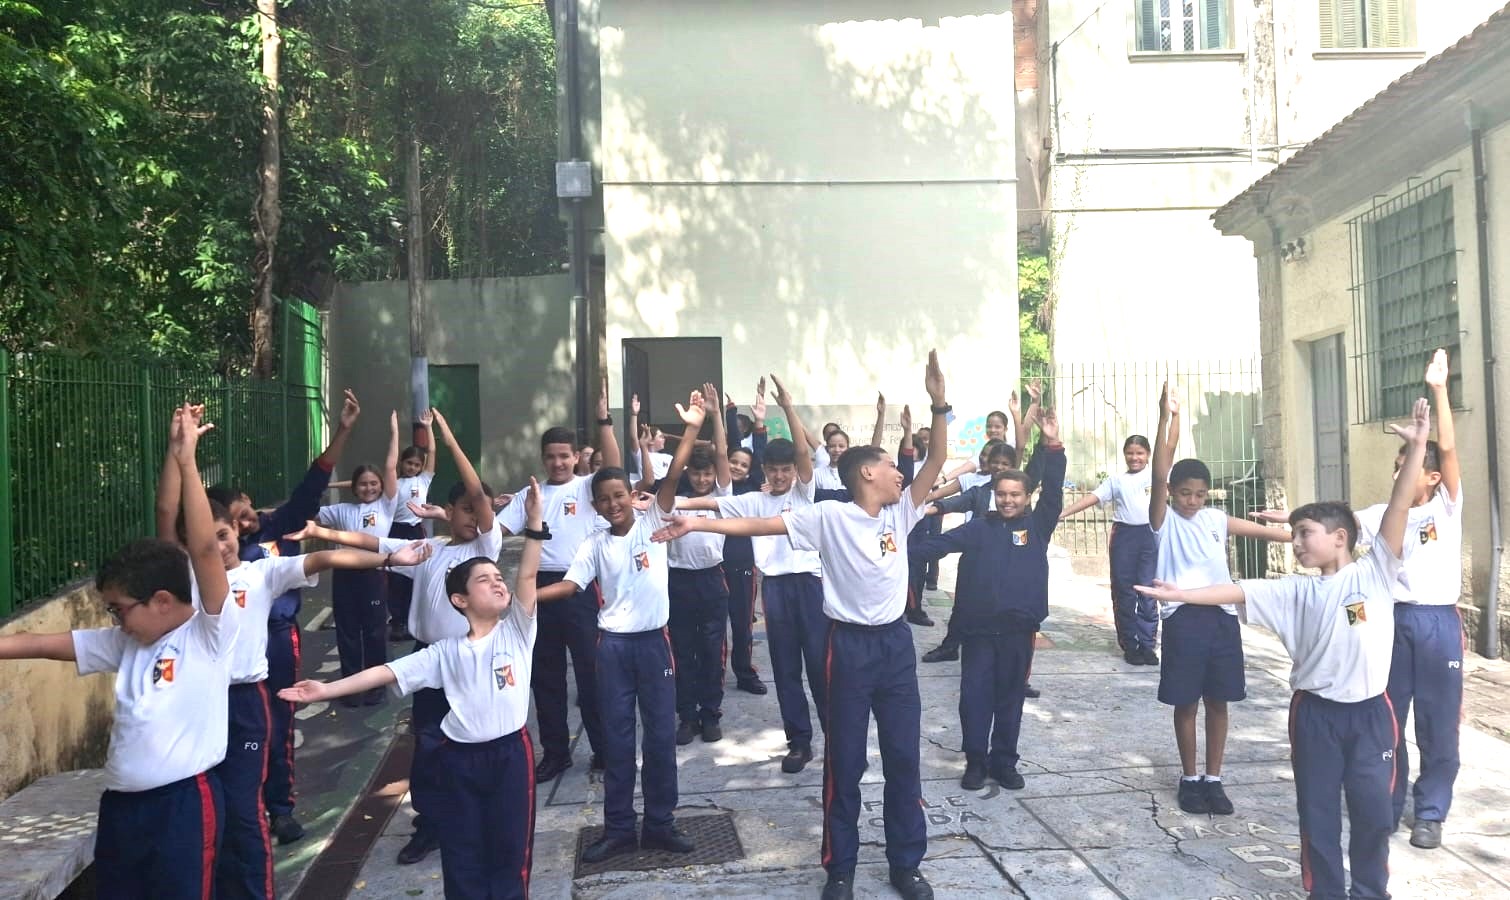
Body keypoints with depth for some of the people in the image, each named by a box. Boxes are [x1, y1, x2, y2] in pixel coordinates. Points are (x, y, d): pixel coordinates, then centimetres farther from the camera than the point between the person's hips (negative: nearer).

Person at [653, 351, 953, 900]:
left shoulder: (901, 513, 4)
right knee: (844, 761, 5)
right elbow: (761, 525, -14)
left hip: (896, 641, 4)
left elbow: (936, 462, -3)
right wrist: (700, 524, -23)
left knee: (904, 756, 10)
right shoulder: (831, 517, -9)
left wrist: (939, 405, -15)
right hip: (850, 644, -4)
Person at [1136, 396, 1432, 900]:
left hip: (1369, 711, -2)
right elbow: (1239, 590, -3)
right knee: (1317, 812, 10)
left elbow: (1398, 508, -14)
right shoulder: (1296, 591, 3)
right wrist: (1182, 594, -13)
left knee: (1373, 810, 8)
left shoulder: (1374, 573, -4)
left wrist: (1416, 447, -23)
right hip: (1315, 712, 2)